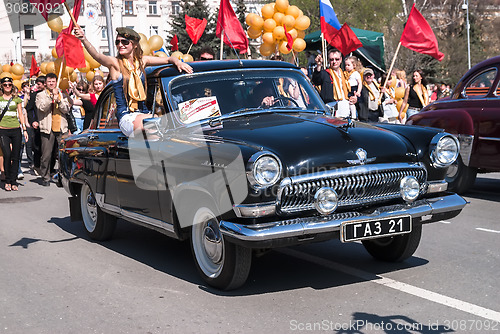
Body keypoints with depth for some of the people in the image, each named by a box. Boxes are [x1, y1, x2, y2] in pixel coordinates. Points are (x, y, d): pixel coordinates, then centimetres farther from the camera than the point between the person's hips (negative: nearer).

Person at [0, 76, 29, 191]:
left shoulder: (17, 99, 10)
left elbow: (20, 114, 12)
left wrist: (24, 129, 5)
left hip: (16, 130, 2)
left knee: (16, 157, -1)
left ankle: (13, 181, 8)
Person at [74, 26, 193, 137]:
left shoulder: (142, 61, 12)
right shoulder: (115, 63, -1)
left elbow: (168, 59, 17)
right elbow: (96, 55, -20)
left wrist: (178, 62, -6)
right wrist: (83, 39, -38)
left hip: (144, 113, 4)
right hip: (126, 117, -4)